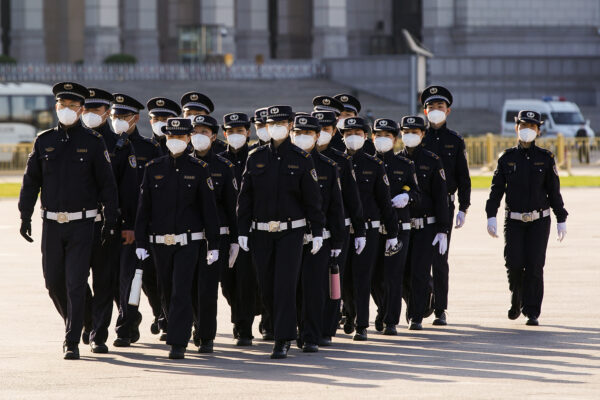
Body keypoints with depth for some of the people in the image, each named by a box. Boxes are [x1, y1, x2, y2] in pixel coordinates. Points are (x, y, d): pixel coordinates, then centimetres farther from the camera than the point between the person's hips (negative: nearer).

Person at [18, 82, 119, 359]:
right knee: (53, 282, 8)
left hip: (81, 225, -3)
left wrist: (111, 222, -3)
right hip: (51, 224, 3)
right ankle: (73, 323, 33)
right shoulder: (44, 141, 6)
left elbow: (107, 184, 1)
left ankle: (72, 342, -3)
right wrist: (25, 216, 3)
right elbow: (31, 181, 10)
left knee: (76, 284, -7)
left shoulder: (93, 143, -1)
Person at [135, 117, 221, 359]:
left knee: (181, 292, -11)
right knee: (168, 292, 11)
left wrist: (214, 245, -2)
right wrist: (140, 243, 1)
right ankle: (176, 329, 31)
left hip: (188, 242, -3)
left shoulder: (199, 169, 1)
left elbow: (209, 209, 1)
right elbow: (144, 208, 7)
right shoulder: (153, 169, 6)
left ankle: (178, 344, -12)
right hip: (160, 243, 3)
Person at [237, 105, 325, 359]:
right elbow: (245, 197, 8)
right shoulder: (256, 158, 6)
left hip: (291, 231, -3)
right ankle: (282, 329, 28)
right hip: (262, 232, 3)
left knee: (285, 286, -9)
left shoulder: (301, 159, 0)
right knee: (266, 288, 7)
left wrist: (318, 232, -4)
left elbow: (312, 199, 0)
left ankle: (282, 341, -7)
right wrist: (242, 231, 2)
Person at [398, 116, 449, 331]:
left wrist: (443, 230, -7)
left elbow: (441, 197, -2)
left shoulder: (432, 161, 0)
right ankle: (413, 305, 28)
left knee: (419, 271, -7)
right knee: (403, 271, 3)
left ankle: (416, 317, 1)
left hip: (426, 226, -3)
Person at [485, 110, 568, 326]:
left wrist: (561, 220, 2)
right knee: (514, 264, -9)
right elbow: (496, 189, 4)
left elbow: (554, 192, 5)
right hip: (514, 221, 1)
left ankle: (532, 313, 0)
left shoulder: (545, 158, 3)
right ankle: (516, 300, 19)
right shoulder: (507, 158, 4)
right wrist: (491, 216, -6)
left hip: (539, 221, 0)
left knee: (534, 266, -7)